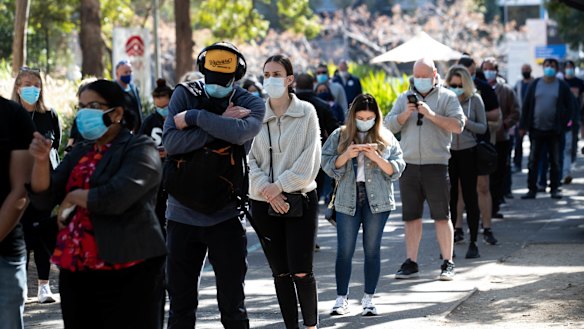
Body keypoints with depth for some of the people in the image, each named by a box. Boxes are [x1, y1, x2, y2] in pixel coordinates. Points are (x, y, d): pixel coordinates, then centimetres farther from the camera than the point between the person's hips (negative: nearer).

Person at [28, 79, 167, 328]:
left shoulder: (140, 149, -4)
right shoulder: (79, 153, 18)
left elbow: (116, 197, -20)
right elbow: (43, 199, 10)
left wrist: (73, 198, -4)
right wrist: (41, 160, -8)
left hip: (127, 272, -6)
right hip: (75, 270, 7)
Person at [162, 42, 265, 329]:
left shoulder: (251, 104, -2)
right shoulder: (185, 95, -1)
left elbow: (240, 132, -26)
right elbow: (171, 142, -17)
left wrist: (193, 117, -19)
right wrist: (220, 123, -18)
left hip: (226, 216, -1)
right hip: (182, 215, 1)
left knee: (232, 305, 6)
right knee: (180, 305, 11)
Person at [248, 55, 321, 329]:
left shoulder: (306, 112, -2)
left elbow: (310, 160, -6)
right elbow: (248, 160, 0)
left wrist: (280, 185, -11)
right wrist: (266, 190, -12)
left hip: (300, 199, -2)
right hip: (264, 203, 2)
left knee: (301, 272, -7)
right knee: (280, 273, 6)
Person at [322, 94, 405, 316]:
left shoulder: (386, 139, 6)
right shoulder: (340, 136, 6)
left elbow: (397, 169, 1)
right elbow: (327, 166, 2)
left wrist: (377, 158, -15)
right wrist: (346, 155, -14)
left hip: (377, 200, 0)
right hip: (348, 199, 0)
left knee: (372, 250, 4)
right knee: (344, 251, -1)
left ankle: (369, 299, 12)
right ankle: (341, 299, 6)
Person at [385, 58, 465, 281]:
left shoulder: (447, 97, 4)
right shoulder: (404, 98, 15)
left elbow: (458, 126, -8)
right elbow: (389, 126, 7)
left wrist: (432, 115, -16)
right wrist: (405, 114, -10)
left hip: (436, 164, -3)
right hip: (409, 164, 3)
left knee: (442, 216, -1)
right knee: (411, 217, 8)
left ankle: (447, 264, 5)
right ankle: (411, 263, 14)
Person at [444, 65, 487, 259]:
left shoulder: (474, 100, 0)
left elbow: (483, 127, -1)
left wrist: (466, 122, -16)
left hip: (468, 152, -1)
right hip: (447, 152, 1)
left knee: (470, 196, 1)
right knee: (449, 197, 0)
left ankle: (473, 243, 8)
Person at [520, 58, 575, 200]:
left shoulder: (562, 86, 0)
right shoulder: (534, 85, 4)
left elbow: (570, 107, 2)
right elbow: (526, 106, 4)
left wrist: (563, 124, -7)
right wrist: (523, 125, -1)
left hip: (554, 130, -1)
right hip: (536, 129, 1)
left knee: (555, 161, 6)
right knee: (533, 161, 1)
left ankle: (554, 189, 13)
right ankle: (532, 189, 6)